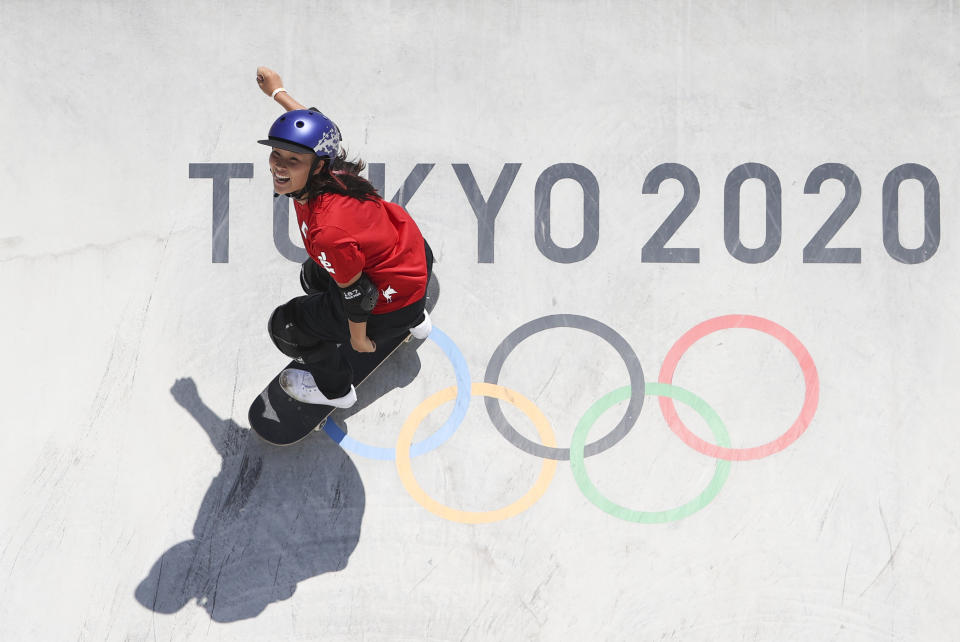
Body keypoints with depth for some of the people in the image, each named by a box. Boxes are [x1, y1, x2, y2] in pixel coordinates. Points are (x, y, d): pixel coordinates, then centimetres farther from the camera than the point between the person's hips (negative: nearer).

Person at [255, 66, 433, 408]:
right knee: (314, 277, 37)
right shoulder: (325, 170, -20)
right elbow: (313, 121, 5)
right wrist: (278, 91, 20)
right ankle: (414, 321, 59)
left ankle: (335, 389, 38)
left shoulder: (329, 233, -42)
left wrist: (358, 337, -7)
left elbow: (356, 296, -26)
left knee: (285, 326, 7)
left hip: (392, 304, -8)